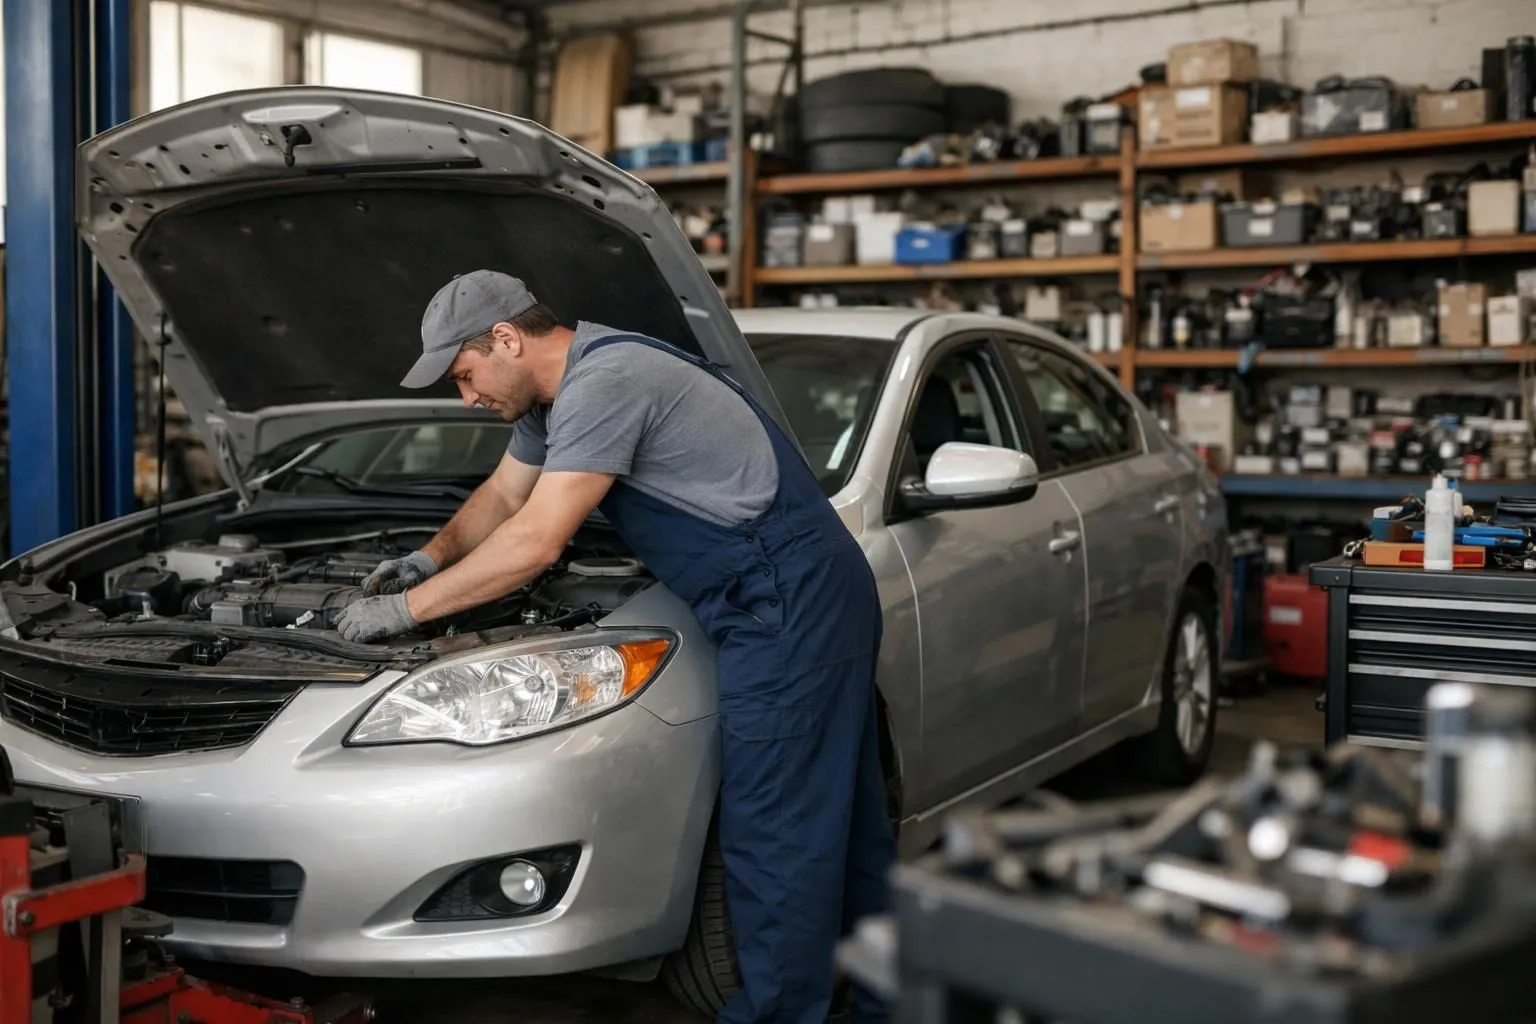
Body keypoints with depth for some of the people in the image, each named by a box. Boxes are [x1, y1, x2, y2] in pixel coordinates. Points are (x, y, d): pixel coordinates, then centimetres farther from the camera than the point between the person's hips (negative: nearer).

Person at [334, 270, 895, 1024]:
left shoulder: (605, 382, -19)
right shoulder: (554, 393, 14)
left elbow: (534, 544, -21)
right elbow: (503, 497, 30)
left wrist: (408, 609, -12)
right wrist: (430, 558, 16)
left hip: (791, 606, -11)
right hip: (816, 596, 11)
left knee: (774, 836, -4)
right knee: (841, 822, 16)